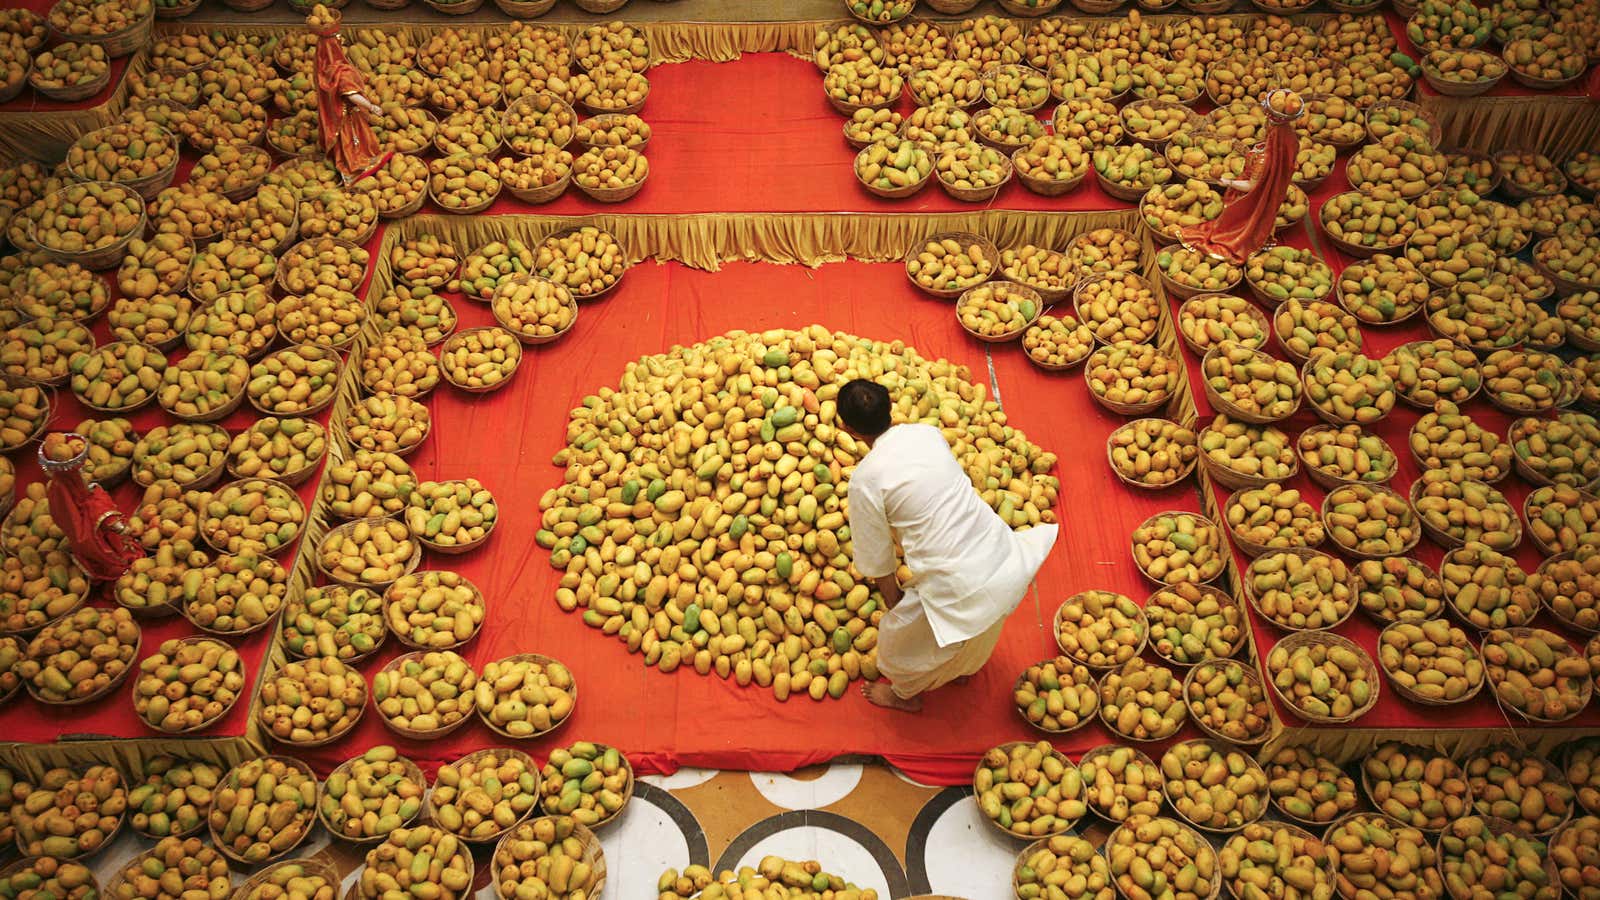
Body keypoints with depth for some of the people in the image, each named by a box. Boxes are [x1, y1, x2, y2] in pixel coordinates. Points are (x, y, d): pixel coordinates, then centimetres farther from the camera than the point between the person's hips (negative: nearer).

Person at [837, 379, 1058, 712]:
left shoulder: (865, 479, -14)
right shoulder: (929, 433, 2)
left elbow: (878, 561, -3)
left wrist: (893, 605, 15)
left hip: (959, 590, -6)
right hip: (1007, 562, 6)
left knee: (899, 638, 26)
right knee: (981, 627, 38)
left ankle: (905, 694, 54)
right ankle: (965, 668, 67)